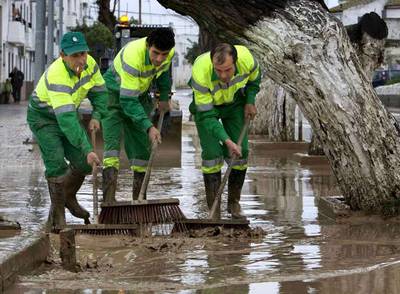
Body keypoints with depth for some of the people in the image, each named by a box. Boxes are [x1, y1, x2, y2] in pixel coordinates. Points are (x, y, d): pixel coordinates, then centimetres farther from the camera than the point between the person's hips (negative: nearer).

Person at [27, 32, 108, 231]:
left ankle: (69, 196, 30)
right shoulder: (57, 76, -38)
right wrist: (87, 149, -47)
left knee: (84, 162, 2)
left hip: (67, 113, 7)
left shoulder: (89, 63, -16)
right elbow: (67, 120, -44)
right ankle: (57, 211, 0)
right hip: (43, 117, -7)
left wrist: (96, 116, -15)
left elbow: (99, 91, 2)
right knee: (56, 164, -19)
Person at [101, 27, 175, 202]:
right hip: (115, 92, -6)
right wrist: (149, 127, -42)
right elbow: (128, 101, -38)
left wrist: (164, 97, 9)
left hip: (140, 93, 6)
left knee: (142, 144, 6)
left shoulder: (169, 52, -20)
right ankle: (109, 200, -31)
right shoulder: (133, 56, -39)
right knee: (112, 141, -22)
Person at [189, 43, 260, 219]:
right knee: (212, 153, -14)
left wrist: (250, 102, -12)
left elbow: (253, 79, -3)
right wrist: (227, 141, -38)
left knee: (241, 152, -4)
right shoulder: (201, 72, -41)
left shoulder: (246, 59, -32)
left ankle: (234, 203, 14)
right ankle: (214, 210, -6)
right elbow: (206, 116, -33)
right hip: (206, 104, -3)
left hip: (234, 102, 3)